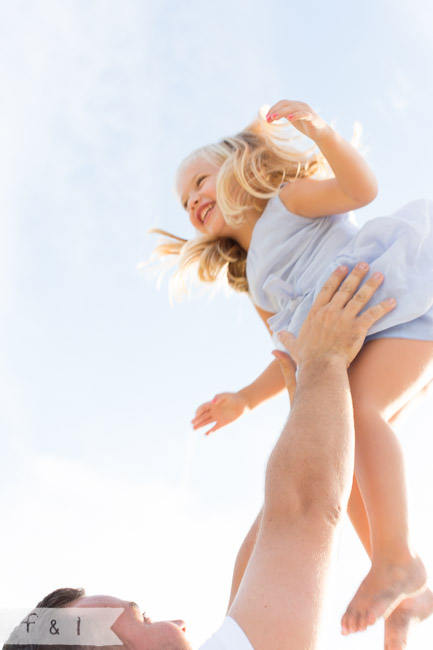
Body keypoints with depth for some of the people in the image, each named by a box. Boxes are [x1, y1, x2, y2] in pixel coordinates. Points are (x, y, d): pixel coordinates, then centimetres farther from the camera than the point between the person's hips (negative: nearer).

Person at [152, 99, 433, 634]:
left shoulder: (287, 200, 8)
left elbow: (360, 188, -12)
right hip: (351, 346, 8)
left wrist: (321, 131, -27)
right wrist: (244, 399, 12)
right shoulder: (255, 281, 26)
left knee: (354, 410, -29)